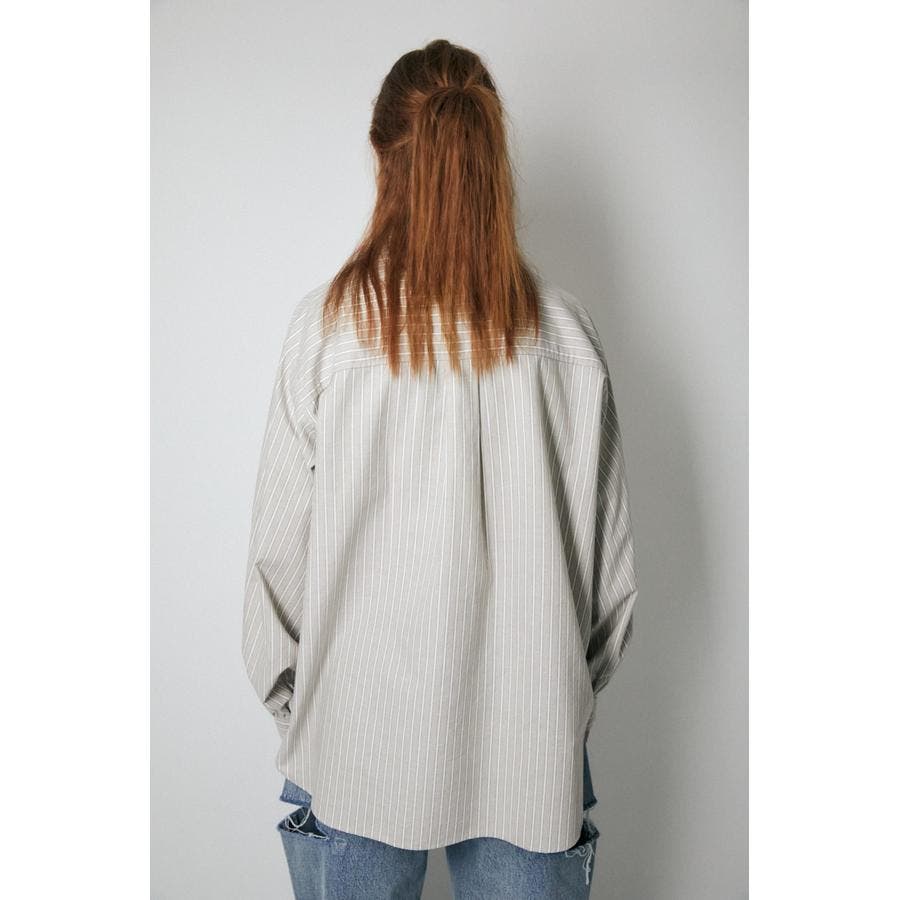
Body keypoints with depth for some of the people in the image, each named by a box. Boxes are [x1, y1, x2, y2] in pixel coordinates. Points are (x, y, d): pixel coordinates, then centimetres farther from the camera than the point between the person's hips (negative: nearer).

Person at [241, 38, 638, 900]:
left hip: (360, 737, -1)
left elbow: (280, 545, -6)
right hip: (530, 744, 2)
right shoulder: (564, 330, -7)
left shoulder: (329, 322, -11)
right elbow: (609, 554, -1)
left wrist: (287, 699, 10)